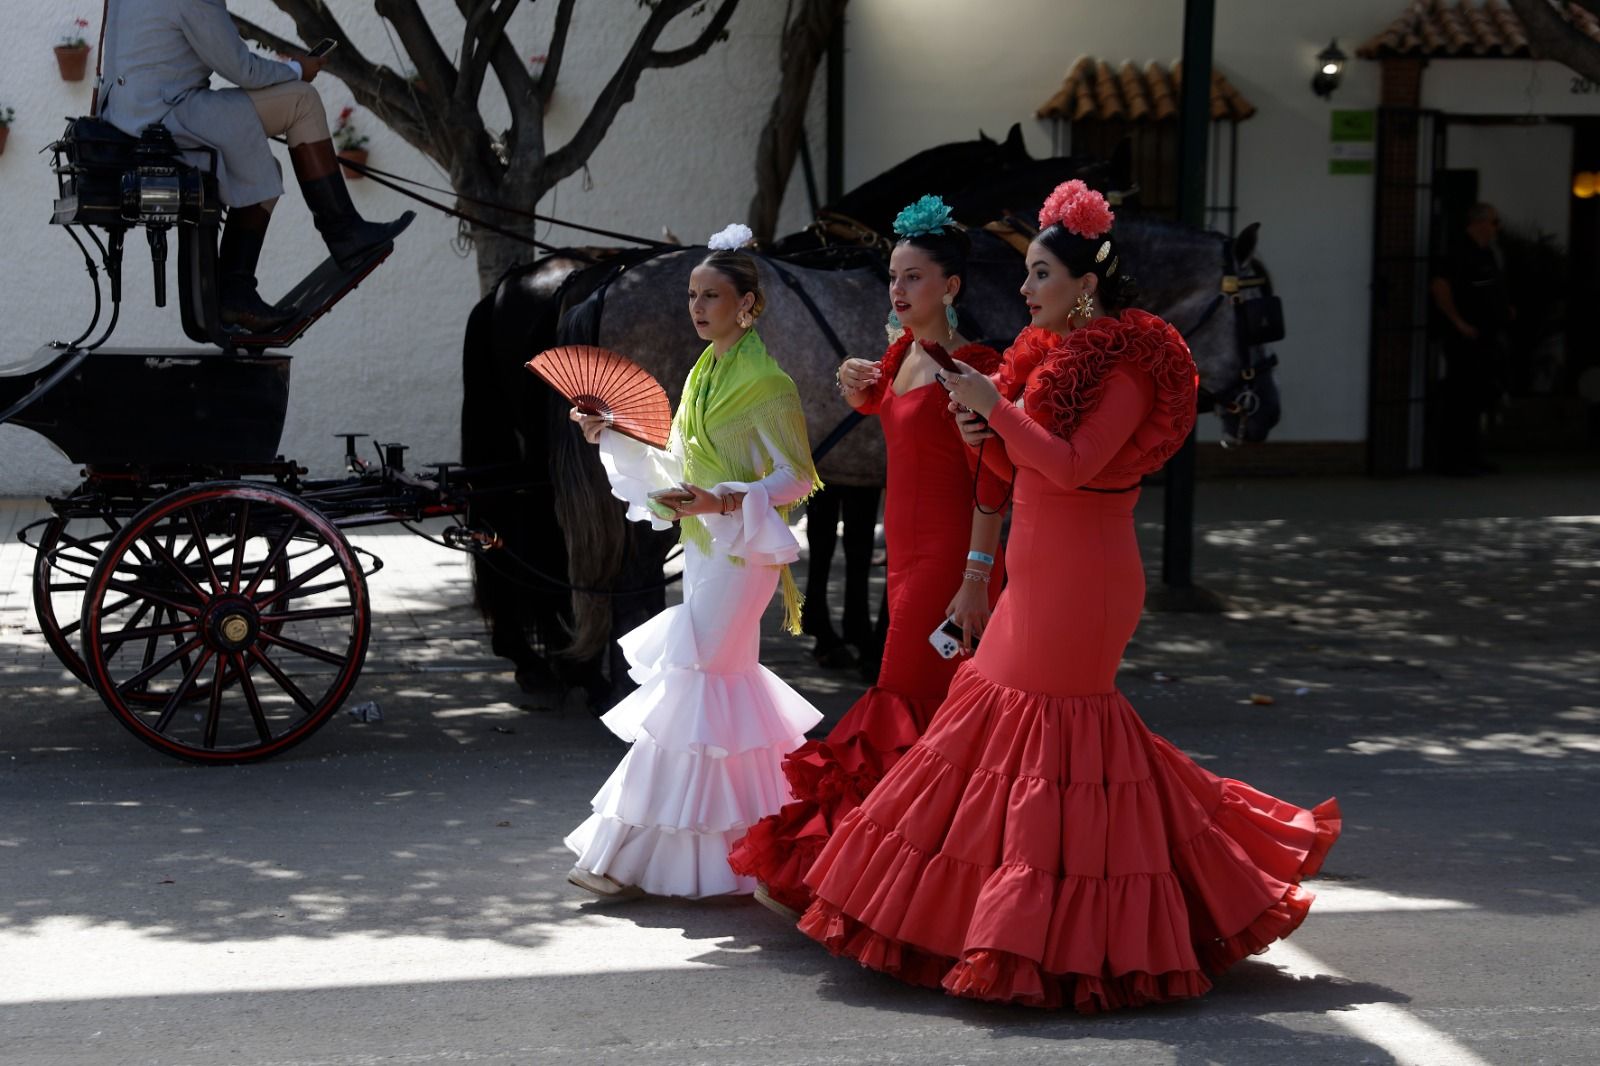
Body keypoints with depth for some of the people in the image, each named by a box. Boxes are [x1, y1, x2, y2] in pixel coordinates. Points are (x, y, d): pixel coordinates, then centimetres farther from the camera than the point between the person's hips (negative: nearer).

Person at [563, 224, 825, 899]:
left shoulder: (766, 383, -12)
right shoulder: (702, 376, 13)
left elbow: (797, 480, -12)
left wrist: (724, 502, -24)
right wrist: (610, 437, 12)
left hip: (743, 553, -9)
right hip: (704, 549, 9)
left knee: (686, 686, -9)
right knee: (733, 687, 11)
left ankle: (631, 854, -6)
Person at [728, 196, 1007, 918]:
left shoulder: (973, 369, -16)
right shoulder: (903, 350, 9)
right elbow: (878, 407, 31)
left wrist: (976, 578, -23)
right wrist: (857, 388, 7)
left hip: (950, 557, -9)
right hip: (906, 552, 9)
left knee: (906, 711, -4)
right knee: (923, 713, 13)